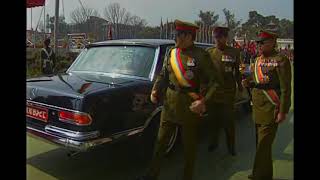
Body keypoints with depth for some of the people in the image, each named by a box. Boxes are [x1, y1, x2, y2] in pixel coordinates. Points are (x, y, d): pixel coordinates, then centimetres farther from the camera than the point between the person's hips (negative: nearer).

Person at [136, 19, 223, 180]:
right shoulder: (171, 53, 4)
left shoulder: (201, 55, -10)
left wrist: (204, 101, -21)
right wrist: (155, 90, -2)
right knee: (160, 141, 13)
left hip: (190, 107, -4)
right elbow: (163, 75, 14)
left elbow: (216, 81, -10)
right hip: (169, 104, 5)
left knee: (189, 145, 11)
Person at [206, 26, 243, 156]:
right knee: (213, 120, 13)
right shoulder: (209, 52, 5)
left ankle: (231, 146, 21)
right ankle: (213, 142, 31)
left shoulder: (234, 52, -1)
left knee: (229, 121, 4)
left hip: (228, 93, -2)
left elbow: (237, 71, 6)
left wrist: (239, 85, 3)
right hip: (212, 92, 3)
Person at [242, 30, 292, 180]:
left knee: (264, 146, -2)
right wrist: (249, 83, 0)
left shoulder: (281, 60, -11)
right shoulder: (258, 60, 12)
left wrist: (283, 111, -16)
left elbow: (286, 88, -14)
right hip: (257, 108, 8)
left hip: (271, 110, -7)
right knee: (260, 143, 16)